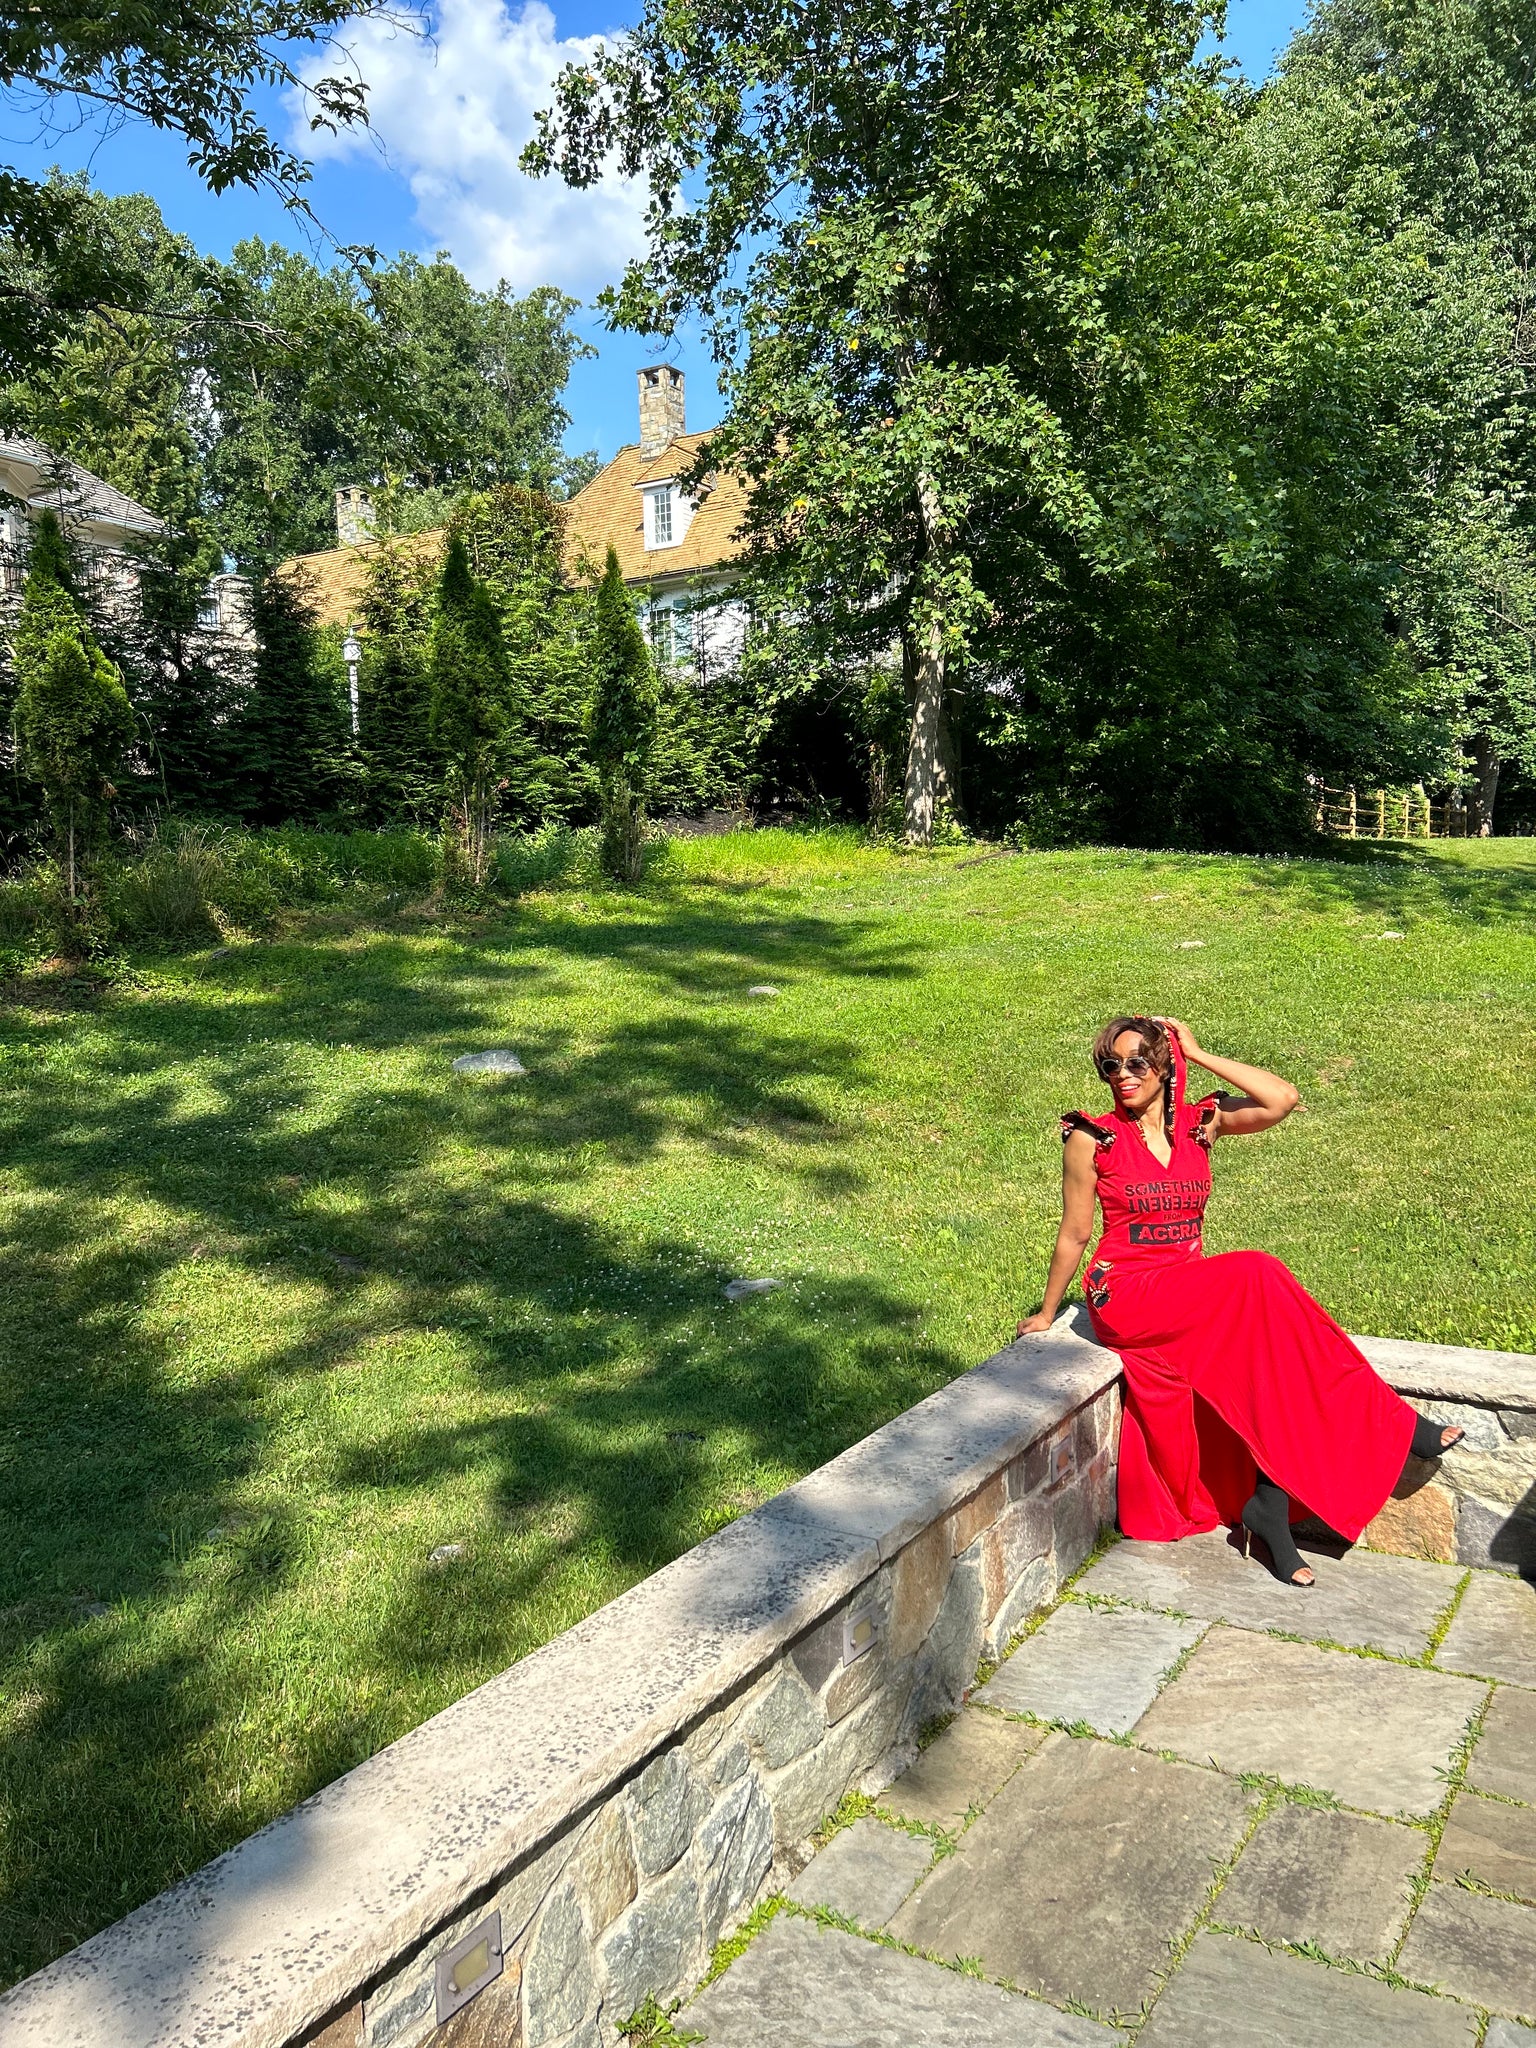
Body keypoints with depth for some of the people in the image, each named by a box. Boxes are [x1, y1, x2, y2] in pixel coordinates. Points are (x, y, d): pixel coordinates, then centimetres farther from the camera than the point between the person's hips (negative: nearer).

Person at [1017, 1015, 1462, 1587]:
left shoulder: (1199, 1122, 5)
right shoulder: (1092, 1138, -4)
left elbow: (1282, 1100, -12)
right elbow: (1074, 1233, 3)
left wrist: (1196, 1052, -8)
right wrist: (1046, 1313, 9)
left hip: (1193, 1295, 5)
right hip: (1127, 1298, -5)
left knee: (1265, 1348, -27)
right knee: (1257, 1275, -27)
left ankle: (1268, 1512, -17)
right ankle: (1391, 1422, -17)